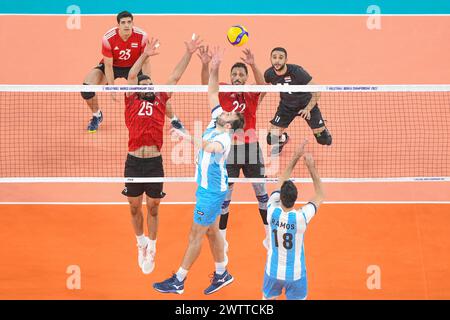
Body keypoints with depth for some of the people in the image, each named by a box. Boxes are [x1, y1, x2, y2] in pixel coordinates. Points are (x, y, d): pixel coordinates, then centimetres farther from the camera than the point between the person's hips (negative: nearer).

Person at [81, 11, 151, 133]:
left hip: (133, 67, 1)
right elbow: (108, 66, -22)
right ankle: (97, 115, 10)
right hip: (112, 66, -1)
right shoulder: (108, 38, -30)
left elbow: (145, 62, -17)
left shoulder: (142, 37, -27)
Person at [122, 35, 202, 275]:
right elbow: (131, 77, -7)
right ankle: (141, 243, 32)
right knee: (135, 207, 11)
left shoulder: (160, 100, 12)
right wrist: (144, 56, -17)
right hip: (134, 161, -1)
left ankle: (151, 250, 21)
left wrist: (188, 54, 7)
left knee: (153, 208, 8)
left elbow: (175, 77, 11)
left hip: (155, 161, 1)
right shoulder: (131, 102, 7)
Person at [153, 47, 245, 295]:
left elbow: (210, 147, -50)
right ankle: (222, 274, 30)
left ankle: (178, 281, 8)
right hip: (208, 187, 9)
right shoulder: (216, 121, 0)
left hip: (211, 191, -9)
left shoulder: (223, 138, -25)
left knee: (196, 234, 0)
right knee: (211, 230, 17)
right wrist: (214, 68, -8)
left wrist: (188, 137, -63)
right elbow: (212, 92, 4)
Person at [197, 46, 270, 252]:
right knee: (224, 193, 3)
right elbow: (206, 84, -16)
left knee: (260, 191, 9)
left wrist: (253, 65, -40)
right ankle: (222, 238, 14)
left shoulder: (253, 95, 0)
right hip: (229, 148, -1)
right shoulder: (223, 92, 1)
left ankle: (269, 233, 25)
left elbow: (262, 84, -21)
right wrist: (205, 64, -36)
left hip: (251, 146, 1)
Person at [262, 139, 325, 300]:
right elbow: (320, 196, -7)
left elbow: (281, 182, -3)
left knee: (268, 298, 22)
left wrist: (295, 157, -5)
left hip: (273, 271, 2)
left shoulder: (272, 212, -18)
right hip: (295, 274, -2)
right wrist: (311, 167, -12)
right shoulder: (301, 217, -25)